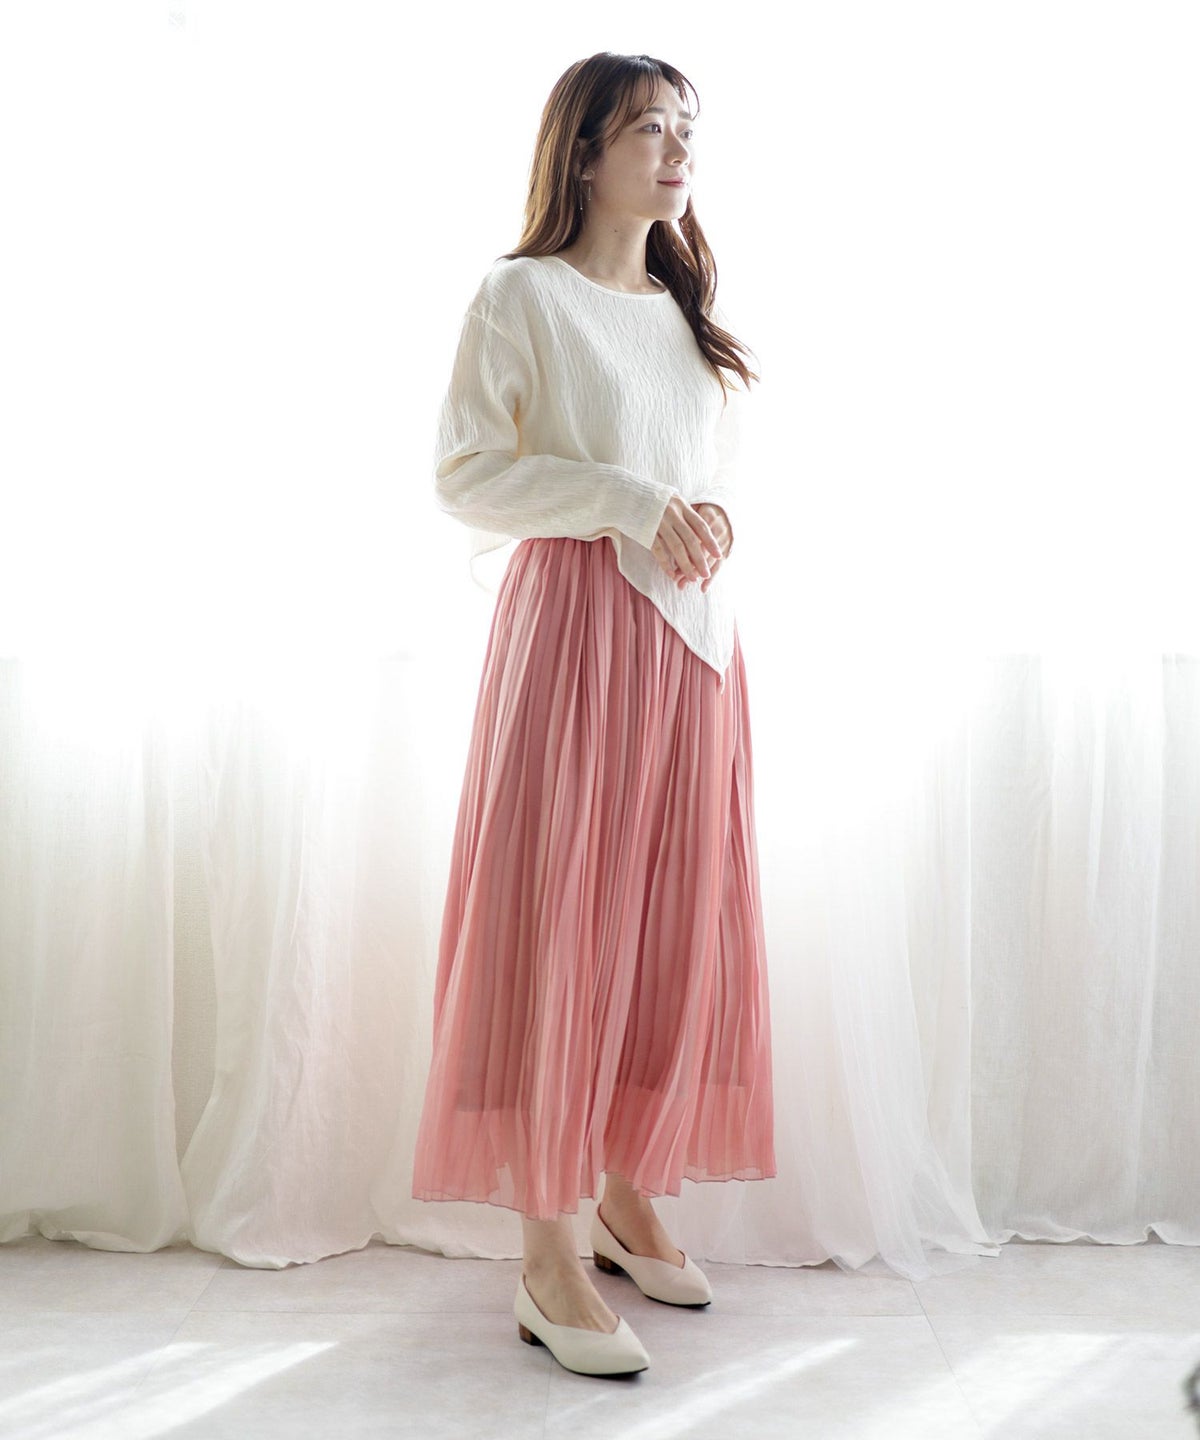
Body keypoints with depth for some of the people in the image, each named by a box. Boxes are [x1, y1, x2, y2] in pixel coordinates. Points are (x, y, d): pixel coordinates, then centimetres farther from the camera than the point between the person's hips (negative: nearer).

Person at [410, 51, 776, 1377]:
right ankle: (548, 1263, 2)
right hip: (572, 622, -6)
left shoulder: (691, 312, 19)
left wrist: (707, 519, 1)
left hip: (694, 634, 7)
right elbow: (463, 473, -8)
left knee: (673, 921, 7)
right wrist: (625, 499, -17)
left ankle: (630, 1196, 23)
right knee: (554, 926, -6)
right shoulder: (523, 295, 0)